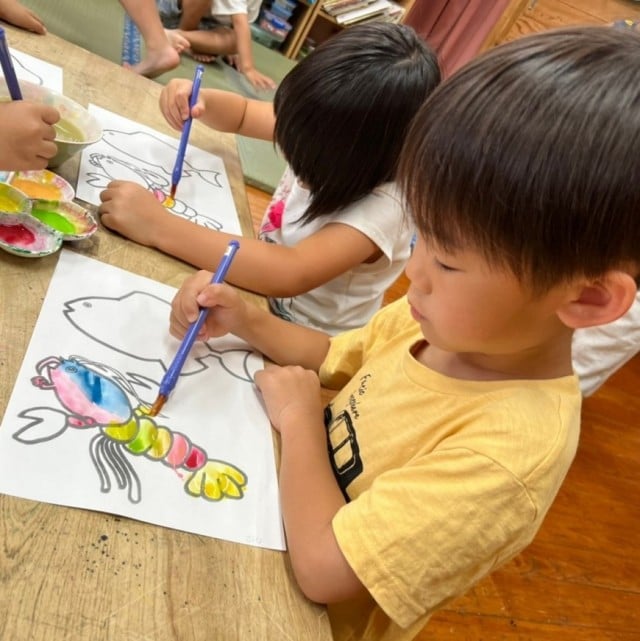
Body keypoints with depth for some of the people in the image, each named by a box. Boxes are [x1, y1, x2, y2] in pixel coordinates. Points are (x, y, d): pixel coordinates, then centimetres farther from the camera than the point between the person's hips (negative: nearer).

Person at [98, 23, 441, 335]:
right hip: (263, 293, 6)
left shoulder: (382, 206, -31)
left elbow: (290, 275, -44)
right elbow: (244, 114, 5)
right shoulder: (326, 134, -12)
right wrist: (200, 101, -17)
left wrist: (160, 227, -41)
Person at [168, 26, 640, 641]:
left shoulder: (507, 451, -35)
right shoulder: (447, 320, -12)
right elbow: (333, 358, 4)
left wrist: (298, 417, -20)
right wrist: (244, 320, -12)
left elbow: (323, 566, -32)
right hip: (276, 518, 6)